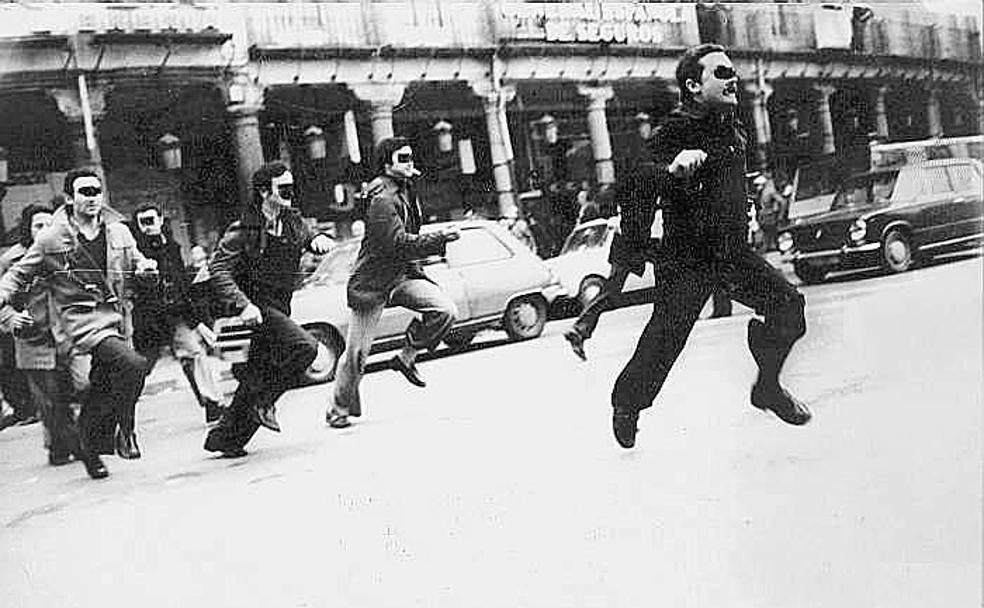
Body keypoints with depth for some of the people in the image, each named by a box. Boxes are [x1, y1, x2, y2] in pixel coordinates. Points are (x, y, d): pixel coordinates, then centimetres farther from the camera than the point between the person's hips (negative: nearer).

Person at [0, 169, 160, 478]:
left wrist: (146, 268, -4)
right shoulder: (52, 238, -2)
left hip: (118, 318, 5)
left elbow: (137, 262, 19)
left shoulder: (118, 232, 8)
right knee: (133, 364, -28)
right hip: (84, 319, -5)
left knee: (102, 392, 11)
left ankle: (92, 451, 31)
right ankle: (126, 430, -9)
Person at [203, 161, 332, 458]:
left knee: (260, 373, 9)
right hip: (256, 305, -7)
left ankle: (223, 437, 21)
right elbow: (218, 269, -16)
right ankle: (263, 399, -7)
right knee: (304, 346, -24)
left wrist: (318, 238, -5)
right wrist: (242, 305, -28)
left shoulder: (291, 219, 6)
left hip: (278, 308, 7)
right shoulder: (244, 229, -13)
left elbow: (307, 236, 21)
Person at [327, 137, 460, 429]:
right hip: (371, 282, -8)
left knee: (446, 310, -13)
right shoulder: (382, 200, -19)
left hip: (402, 275, 8)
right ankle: (339, 409, 16)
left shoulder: (404, 192, 11)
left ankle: (406, 357, 6)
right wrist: (440, 238, -27)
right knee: (357, 352, -2)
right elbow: (400, 244, -28)